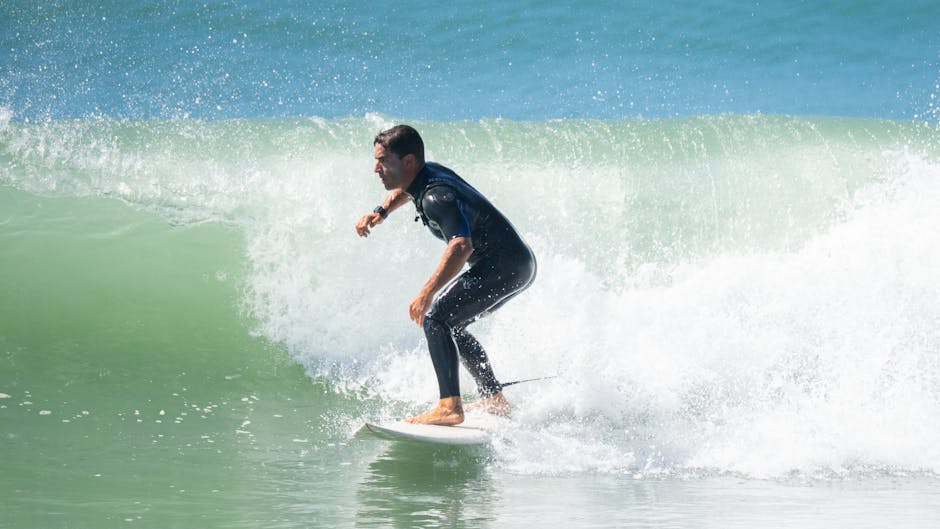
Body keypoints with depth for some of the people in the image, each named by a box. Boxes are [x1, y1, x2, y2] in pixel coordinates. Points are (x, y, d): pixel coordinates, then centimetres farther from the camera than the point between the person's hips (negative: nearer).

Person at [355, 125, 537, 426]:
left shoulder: (436, 197, -25)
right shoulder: (426, 174, 5)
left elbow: (461, 246, -40)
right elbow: (406, 189, 33)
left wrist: (426, 295, -41)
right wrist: (381, 212, 16)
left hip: (505, 266, -11)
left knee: (435, 318, -20)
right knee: (451, 324, 22)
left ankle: (450, 408, -27)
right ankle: (495, 401, 26)